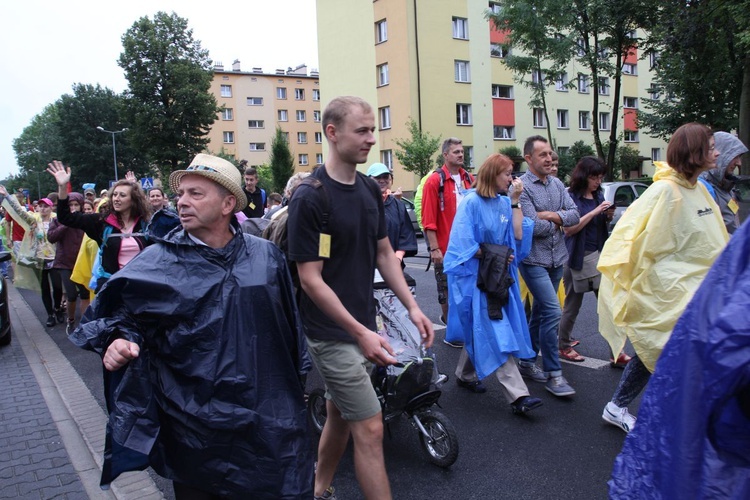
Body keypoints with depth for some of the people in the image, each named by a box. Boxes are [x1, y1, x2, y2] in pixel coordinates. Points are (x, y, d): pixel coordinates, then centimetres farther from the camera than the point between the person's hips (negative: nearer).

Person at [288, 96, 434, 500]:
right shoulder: (309, 198, -17)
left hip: (361, 326, 7)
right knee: (369, 429, -2)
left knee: (340, 416, 20)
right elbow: (310, 279, -18)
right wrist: (361, 333, -21)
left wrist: (412, 307, 3)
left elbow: (384, 254, 12)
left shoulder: (370, 190, 6)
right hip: (332, 332, -7)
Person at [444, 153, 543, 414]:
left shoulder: (504, 202, 9)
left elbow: (517, 235, 0)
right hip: (475, 276, -8)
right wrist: (495, 255, -12)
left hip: (498, 276, 8)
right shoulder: (472, 202, -12)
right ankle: (518, 395, -10)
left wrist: (515, 201, -2)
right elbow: (465, 243, -15)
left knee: (479, 331, 17)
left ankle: (463, 373, 36)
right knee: (496, 334, -10)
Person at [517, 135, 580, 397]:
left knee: (540, 312, 14)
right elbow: (533, 226, -19)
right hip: (534, 260, -7)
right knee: (552, 312, -13)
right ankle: (553, 373, -2)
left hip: (557, 258, 7)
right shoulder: (522, 186, -11)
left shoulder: (557, 184, 10)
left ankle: (527, 362, 28)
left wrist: (553, 215, -14)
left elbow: (575, 215, 3)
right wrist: (558, 223, -3)